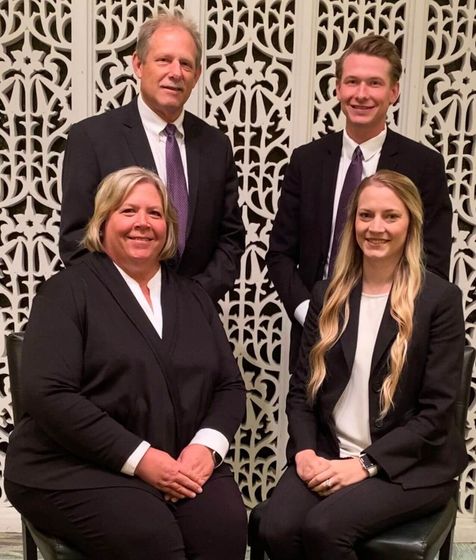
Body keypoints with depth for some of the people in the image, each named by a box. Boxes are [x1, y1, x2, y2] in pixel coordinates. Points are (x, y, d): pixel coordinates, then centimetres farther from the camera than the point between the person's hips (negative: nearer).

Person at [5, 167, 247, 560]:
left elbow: (230, 386, 12)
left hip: (183, 464, 4)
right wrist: (139, 458, -17)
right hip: (77, 468, -3)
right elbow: (48, 394, -12)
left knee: (226, 526, -24)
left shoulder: (193, 297, 15)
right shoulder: (68, 291, 0)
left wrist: (208, 445, -8)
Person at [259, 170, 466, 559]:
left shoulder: (441, 299, -4)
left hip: (410, 465, -3)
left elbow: (437, 410, -8)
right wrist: (305, 451, -8)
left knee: (324, 527, -28)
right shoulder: (328, 295, 8)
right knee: (277, 528, -24)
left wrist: (365, 464, -15)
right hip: (327, 455, 4)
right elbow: (301, 388, 9)